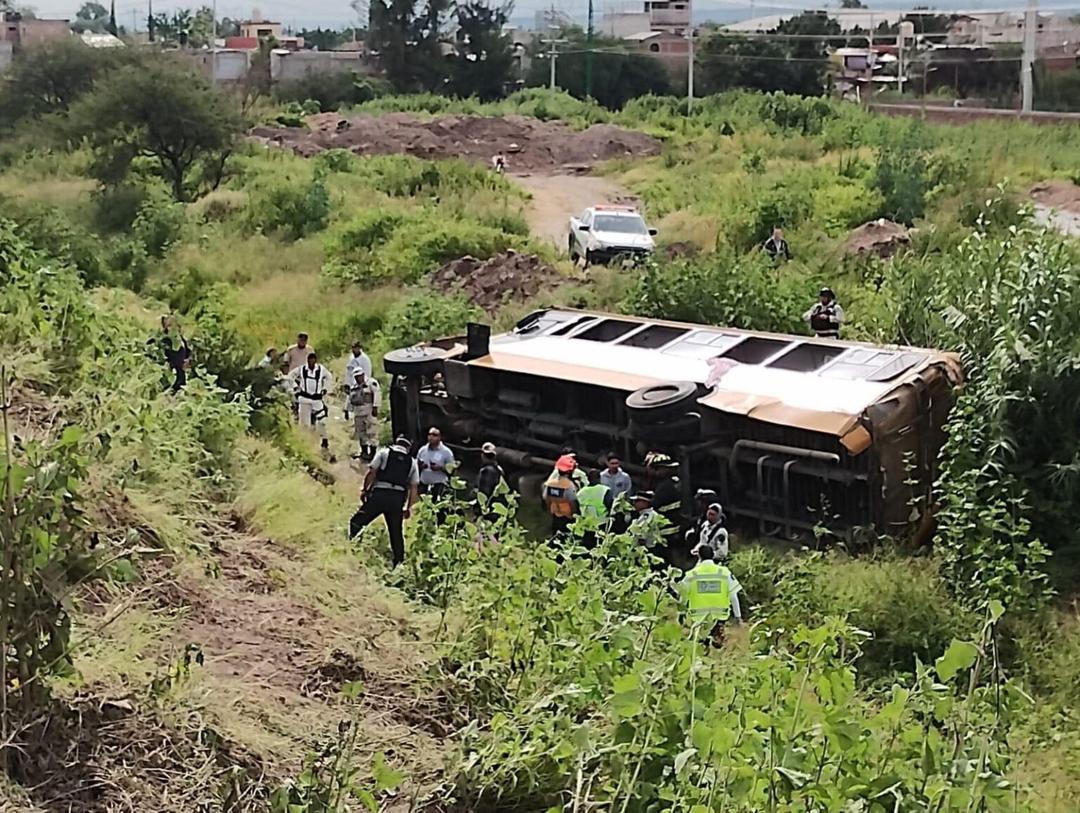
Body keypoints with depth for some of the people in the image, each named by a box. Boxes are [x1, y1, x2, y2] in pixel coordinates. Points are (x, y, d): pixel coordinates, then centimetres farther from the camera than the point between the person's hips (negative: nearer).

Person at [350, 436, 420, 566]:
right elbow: (414, 487, 13)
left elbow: (371, 472, 2)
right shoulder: (412, 462, 20)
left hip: (379, 494, -3)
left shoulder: (384, 453, 13)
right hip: (398, 499, 3)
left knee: (356, 522, 7)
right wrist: (409, 507, 16)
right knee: (396, 533, 12)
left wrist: (364, 489, 10)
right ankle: (399, 563, 11)